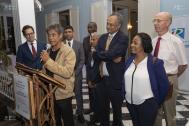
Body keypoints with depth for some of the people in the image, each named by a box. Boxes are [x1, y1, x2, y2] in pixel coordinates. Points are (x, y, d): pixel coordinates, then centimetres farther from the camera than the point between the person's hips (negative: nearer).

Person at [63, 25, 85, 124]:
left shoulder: (79, 44, 1)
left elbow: (82, 60, -1)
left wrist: (75, 72, -10)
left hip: (76, 73, 0)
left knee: (78, 95, 8)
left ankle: (79, 113, 22)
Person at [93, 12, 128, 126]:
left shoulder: (123, 38, -12)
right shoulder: (103, 37, 8)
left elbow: (111, 54, -25)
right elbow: (95, 56, 0)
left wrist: (97, 53, -9)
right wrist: (105, 56, -18)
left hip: (115, 80, -5)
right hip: (102, 79, 6)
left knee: (117, 109, 16)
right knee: (102, 109, 19)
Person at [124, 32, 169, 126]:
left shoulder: (155, 63, -15)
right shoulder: (129, 60, -1)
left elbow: (164, 85, -7)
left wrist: (157, 102, 2)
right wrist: (126, 96, 12)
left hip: (147, 104, -5)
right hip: (130, 103, 5)